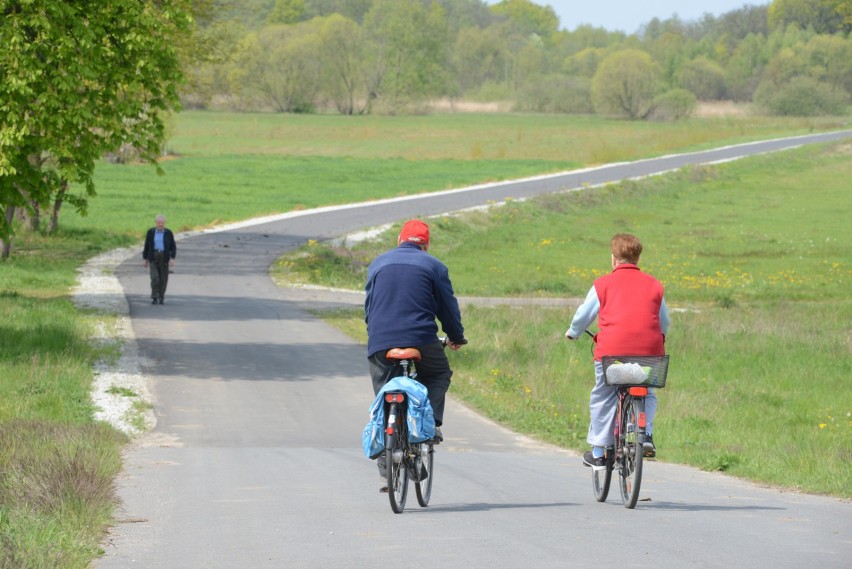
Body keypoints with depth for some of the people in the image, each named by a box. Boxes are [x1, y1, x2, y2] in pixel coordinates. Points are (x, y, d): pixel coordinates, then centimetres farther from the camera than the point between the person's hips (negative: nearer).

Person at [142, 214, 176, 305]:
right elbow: (147, 246, 6)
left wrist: (172, 259, -12)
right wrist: (145, 259, 6)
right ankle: (154, 298, -10)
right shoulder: (150, 232, 0)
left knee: (163, 279, 3)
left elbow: (173, 247, 1)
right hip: (153, 257, -1)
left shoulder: (168, 233, 0)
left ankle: (161, 297, 20)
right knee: (154, 277, -14)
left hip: (164, 258, 1)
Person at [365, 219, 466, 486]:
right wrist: (456, 337, 26)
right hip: (421, 339, -2)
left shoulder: (378, 264, 17)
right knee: (439, 375, 24)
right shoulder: (434, 266, 8)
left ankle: (386, 462, 1)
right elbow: (448, 306, 11)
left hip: (380, 342, 2)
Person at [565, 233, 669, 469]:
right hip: (649, 350, 2)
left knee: (602, 397, 12)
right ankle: (646, 433, 0)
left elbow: (583, 315, 14)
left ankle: (598, 452, 14)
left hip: (612, 350, -2)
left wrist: (573, 333, 35)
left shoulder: (603, 284, 6)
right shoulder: (654, 285, 13)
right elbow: (664, 322, 22)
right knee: (646, 394, 23)